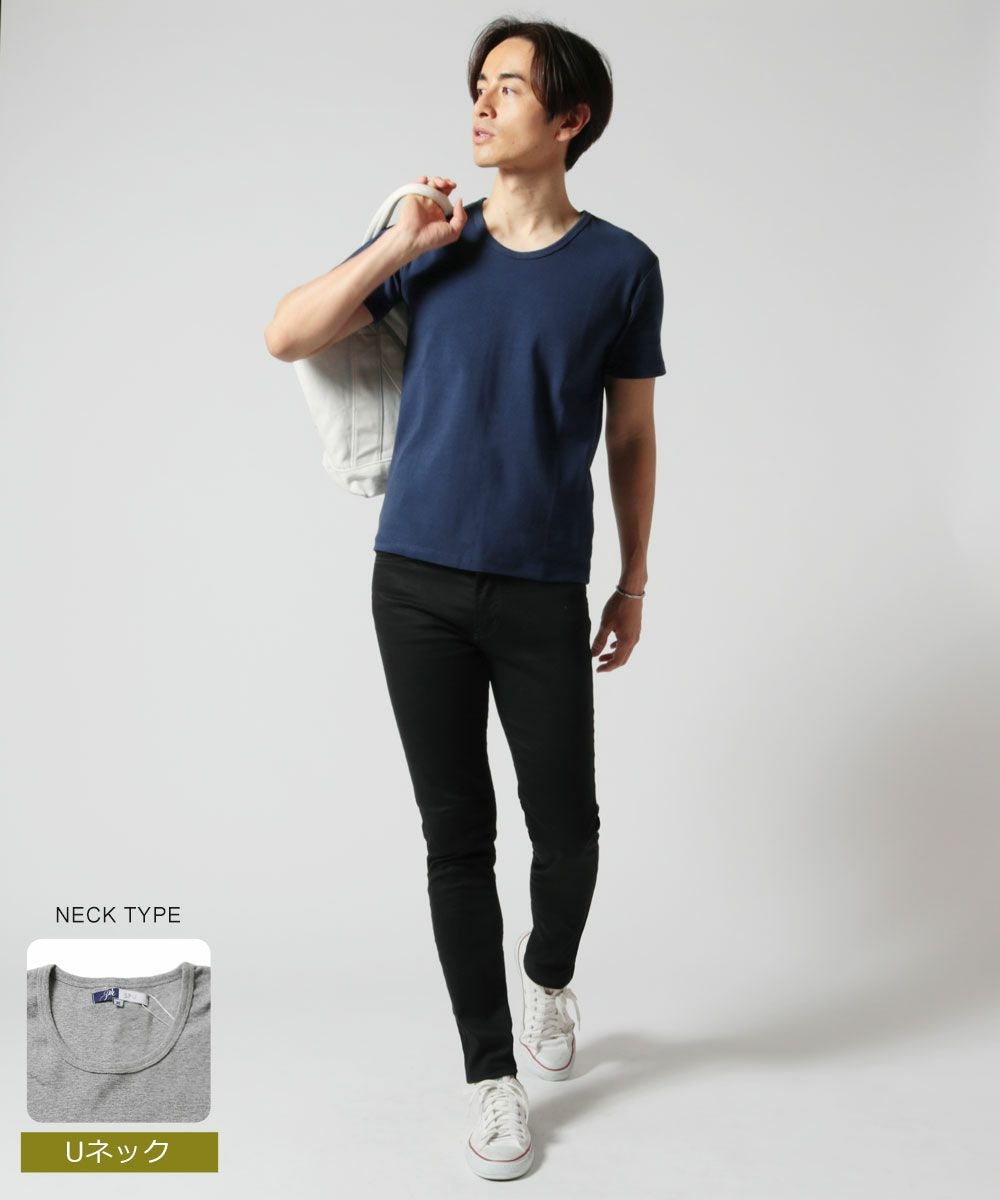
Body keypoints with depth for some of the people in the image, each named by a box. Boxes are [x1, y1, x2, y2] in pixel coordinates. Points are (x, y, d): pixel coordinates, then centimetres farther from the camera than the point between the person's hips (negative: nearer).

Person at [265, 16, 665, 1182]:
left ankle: (548, 974, 42)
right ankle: (491, 1073, 25)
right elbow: (286, 337, 4)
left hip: (544, 597, -1)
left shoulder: (621, 266, 2)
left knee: (566, 829, 6)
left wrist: (635, 579, 9)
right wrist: (393, 249, -6)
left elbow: (631, 437, 8)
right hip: (418, 582, 1)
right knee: (457, 834, 7)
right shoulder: (433, 243, 5)